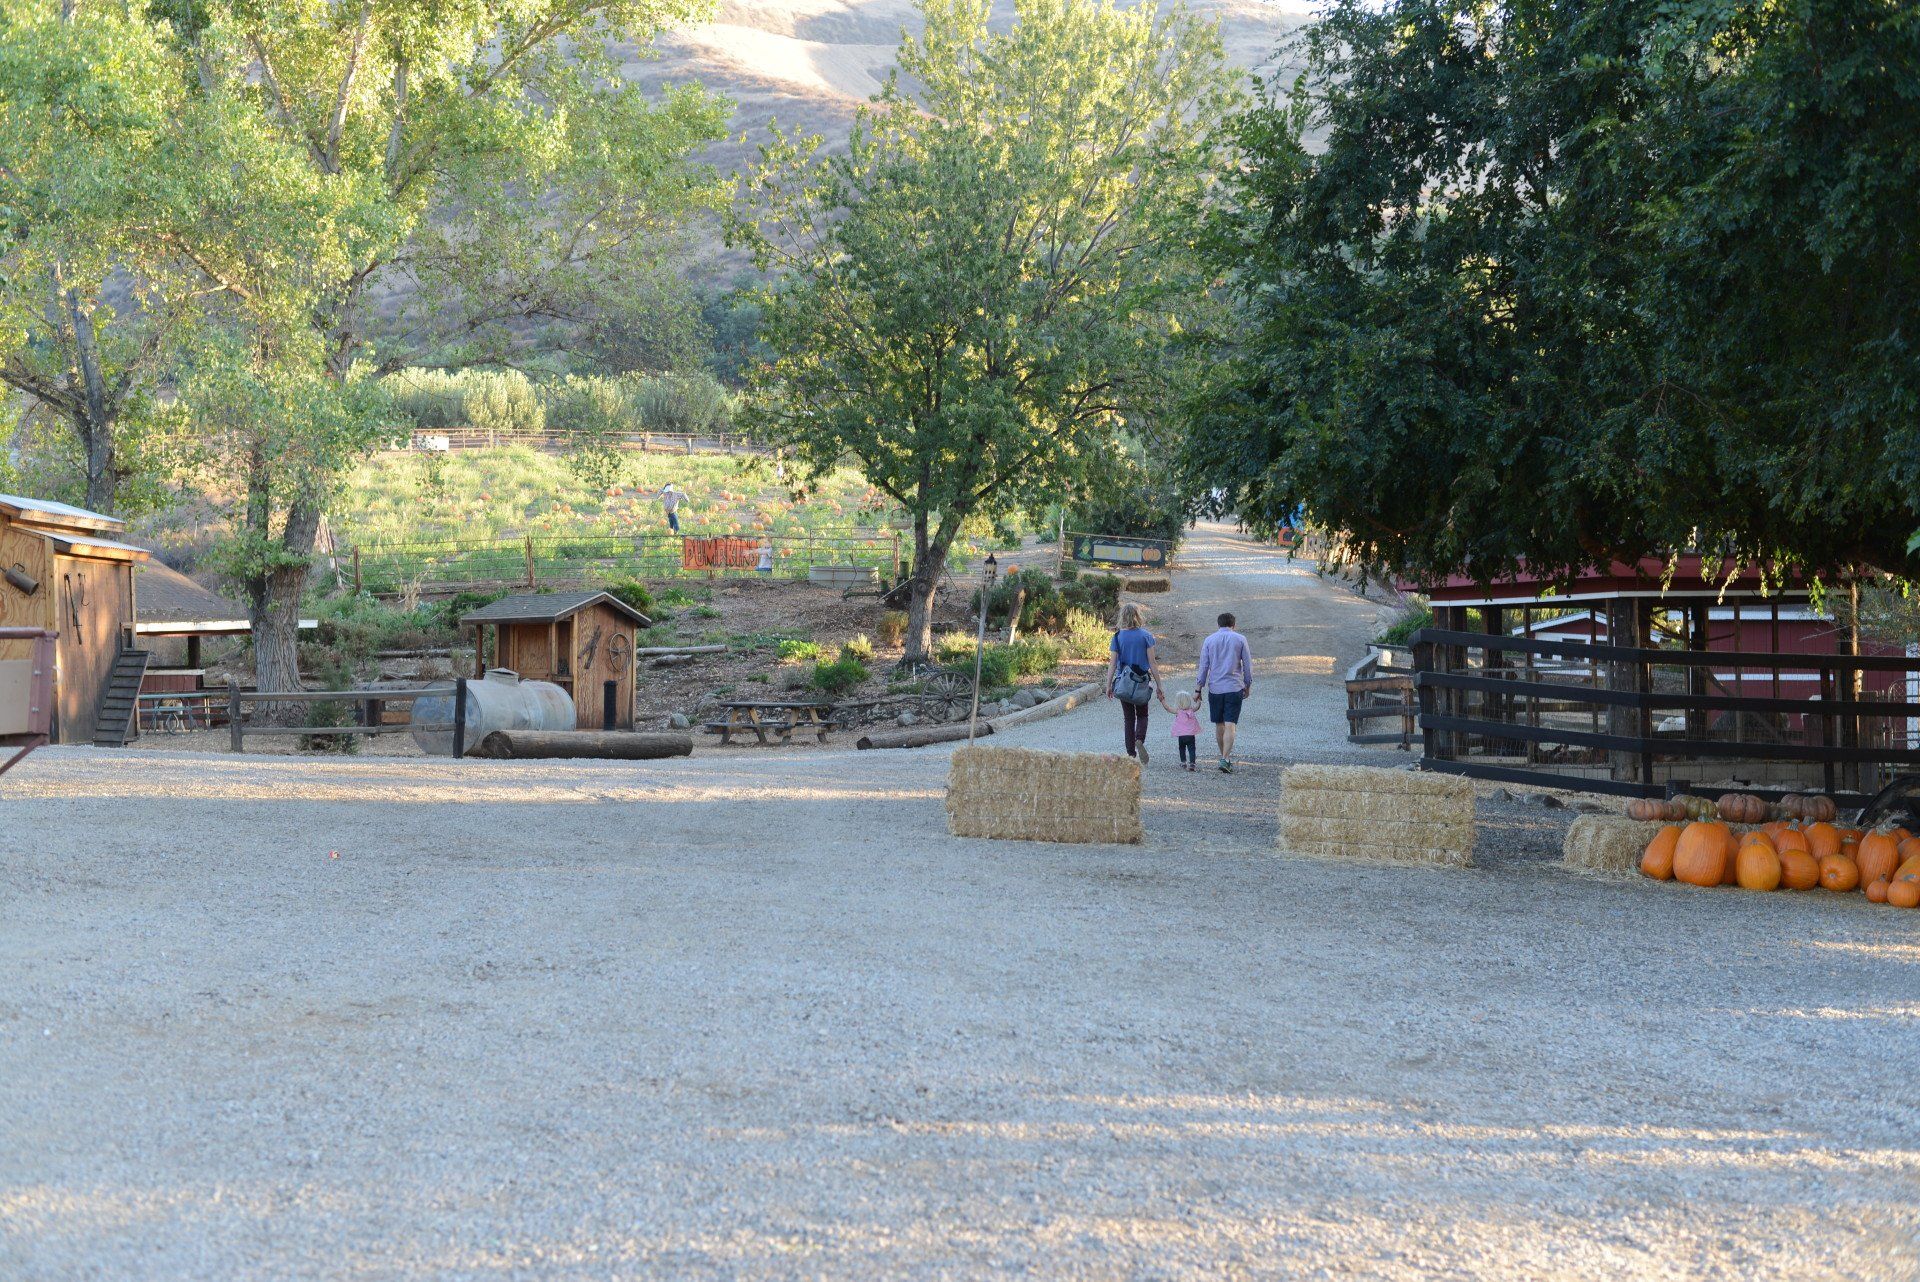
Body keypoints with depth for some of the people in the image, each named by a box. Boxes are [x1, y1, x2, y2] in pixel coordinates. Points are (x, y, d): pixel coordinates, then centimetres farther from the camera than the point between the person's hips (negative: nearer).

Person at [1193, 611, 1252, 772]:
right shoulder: (1240, 639, 2)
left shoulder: (1209, 640, 5)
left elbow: (1203, 666, 3)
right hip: (1234, 688, -2)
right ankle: (1225, 759, -19)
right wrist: (1248, 686, 16)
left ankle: (1224, 756, 25)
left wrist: (1198, 689, 7)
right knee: (1230, 725, -7)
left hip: (1215, 688, 2)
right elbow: (1247, 665, 4)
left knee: (1219, 725, 14)